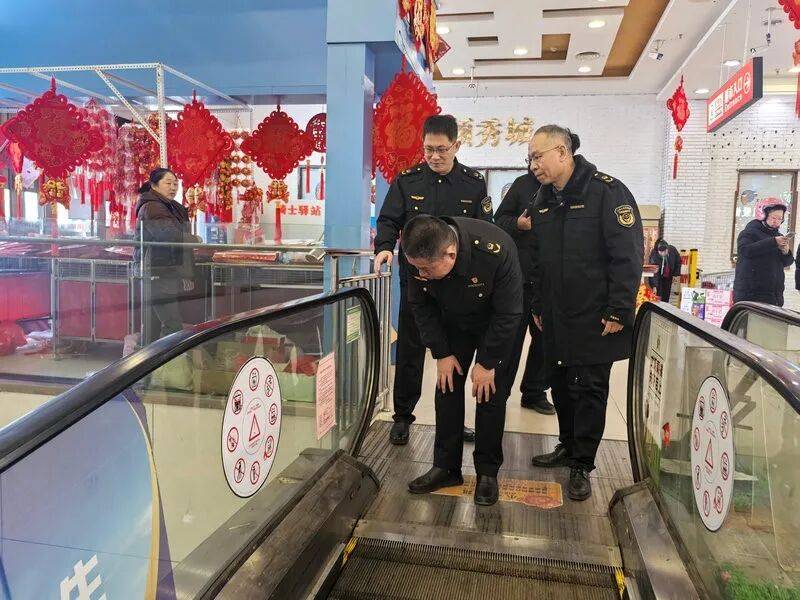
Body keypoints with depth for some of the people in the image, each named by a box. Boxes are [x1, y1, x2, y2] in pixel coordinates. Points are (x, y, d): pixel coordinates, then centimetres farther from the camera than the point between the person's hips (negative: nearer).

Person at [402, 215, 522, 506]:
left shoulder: (496, 250, -40)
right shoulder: (419, 255, -28)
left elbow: (508, 314, -27)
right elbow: (420, 306, -10)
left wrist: (487, 363, -21)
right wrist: (441, 353, -11)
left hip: (495, 326, -3)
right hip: (454, 324, 4)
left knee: (491, 394, -5)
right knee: (447, 386, 0)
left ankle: (488, 472, 10)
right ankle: (446, 467, 11)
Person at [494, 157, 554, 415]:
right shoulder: (523, 184, 2)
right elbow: (500, 220, 5)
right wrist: (517, 224, -14)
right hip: (520, 276, -2)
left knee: (545, 338, 11)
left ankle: (534, 392, 26)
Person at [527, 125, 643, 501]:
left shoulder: (607, 192, -11)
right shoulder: (544, 200, 10)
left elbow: (628, 255, -14)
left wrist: (619, 311, -16)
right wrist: (538, 307, 16)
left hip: (595, 320, -6)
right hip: (556, 319, 6)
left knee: (590, 390, 3)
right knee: (562, 386, 14)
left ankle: (582, 465, 16)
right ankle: (568, 446, 33)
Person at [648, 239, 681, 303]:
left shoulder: (673, 250, -20)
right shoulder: (654, 255, -31)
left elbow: (678, 262, 1)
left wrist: (676, 274, -1)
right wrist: (654, 286, -39)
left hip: (668, 276, 3)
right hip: (658, 276, -3)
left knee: (666, 294, 3)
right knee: (658, 294, -12)